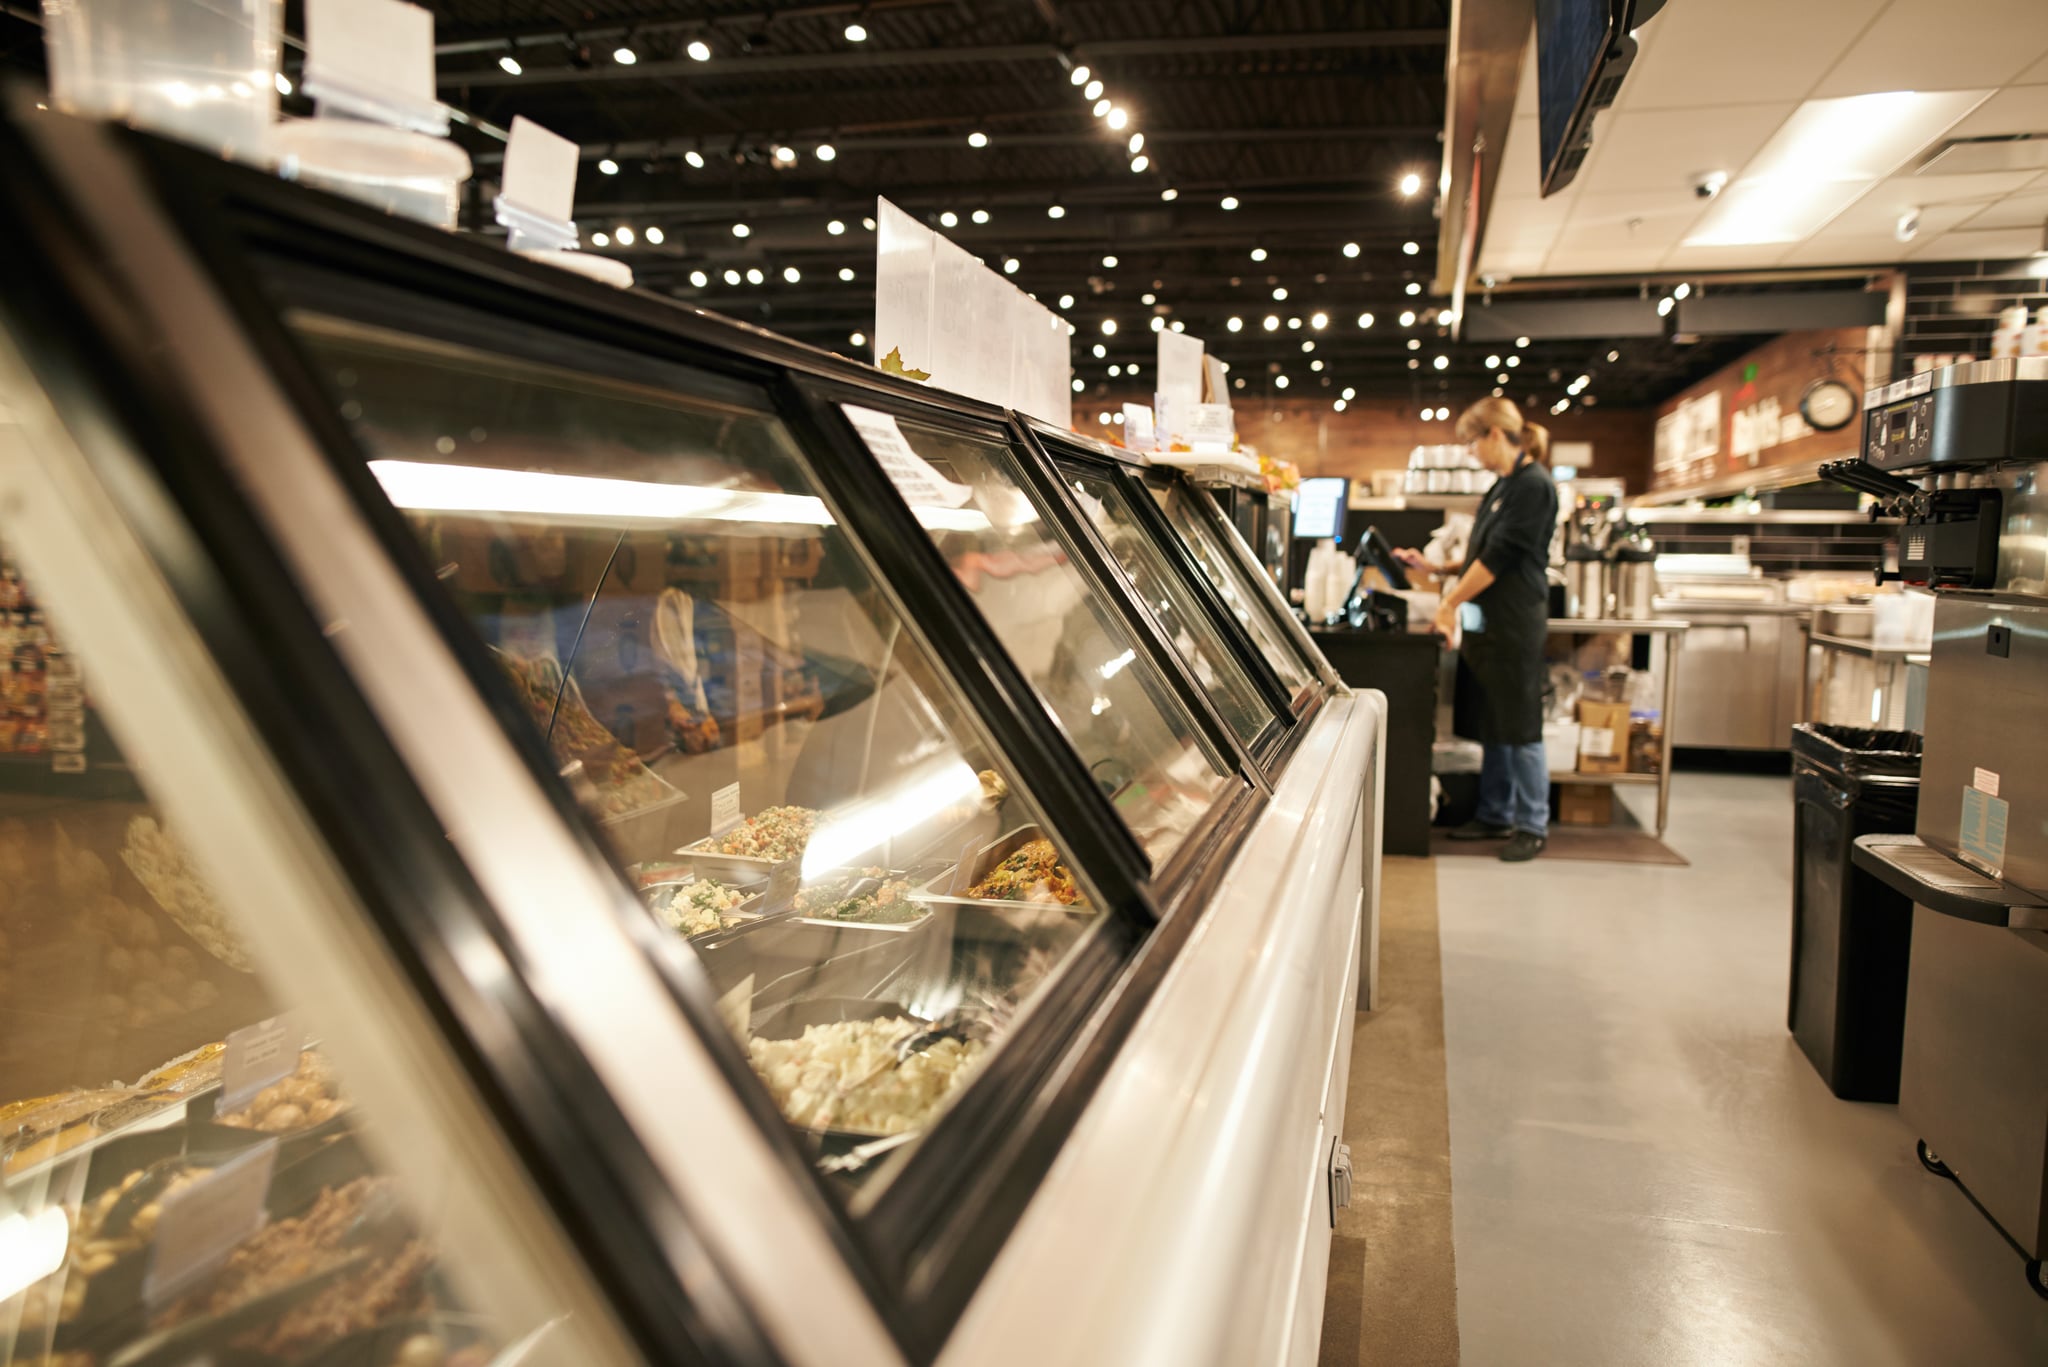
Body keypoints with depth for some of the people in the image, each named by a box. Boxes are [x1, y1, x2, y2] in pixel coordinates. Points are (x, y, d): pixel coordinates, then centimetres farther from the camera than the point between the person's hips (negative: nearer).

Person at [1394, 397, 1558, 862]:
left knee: (1518, 727, -3)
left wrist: (1451, 603, -15)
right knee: (1490, 726, 13)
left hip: (1515, 623, -9)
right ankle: (1496, 816, 22)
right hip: (1485, 622, 9)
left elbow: (1499, 557, -17)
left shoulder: (1533, 485, -13)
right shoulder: (1502, 486, 16)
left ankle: (1532, 826, 7)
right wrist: (1432, 567, 16)